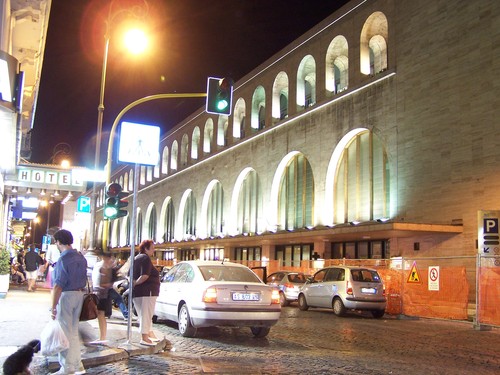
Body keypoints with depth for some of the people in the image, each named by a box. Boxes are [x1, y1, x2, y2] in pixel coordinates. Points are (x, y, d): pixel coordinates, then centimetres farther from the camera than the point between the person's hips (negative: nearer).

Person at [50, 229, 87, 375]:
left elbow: (58, 286, -20)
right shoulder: (81, 257, 8)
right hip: (79, 294, 8)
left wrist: (53, 307, -17)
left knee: (65, 333, 2)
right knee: (74, 332, 18)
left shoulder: (63, 259, -18)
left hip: (66, 295, -8)